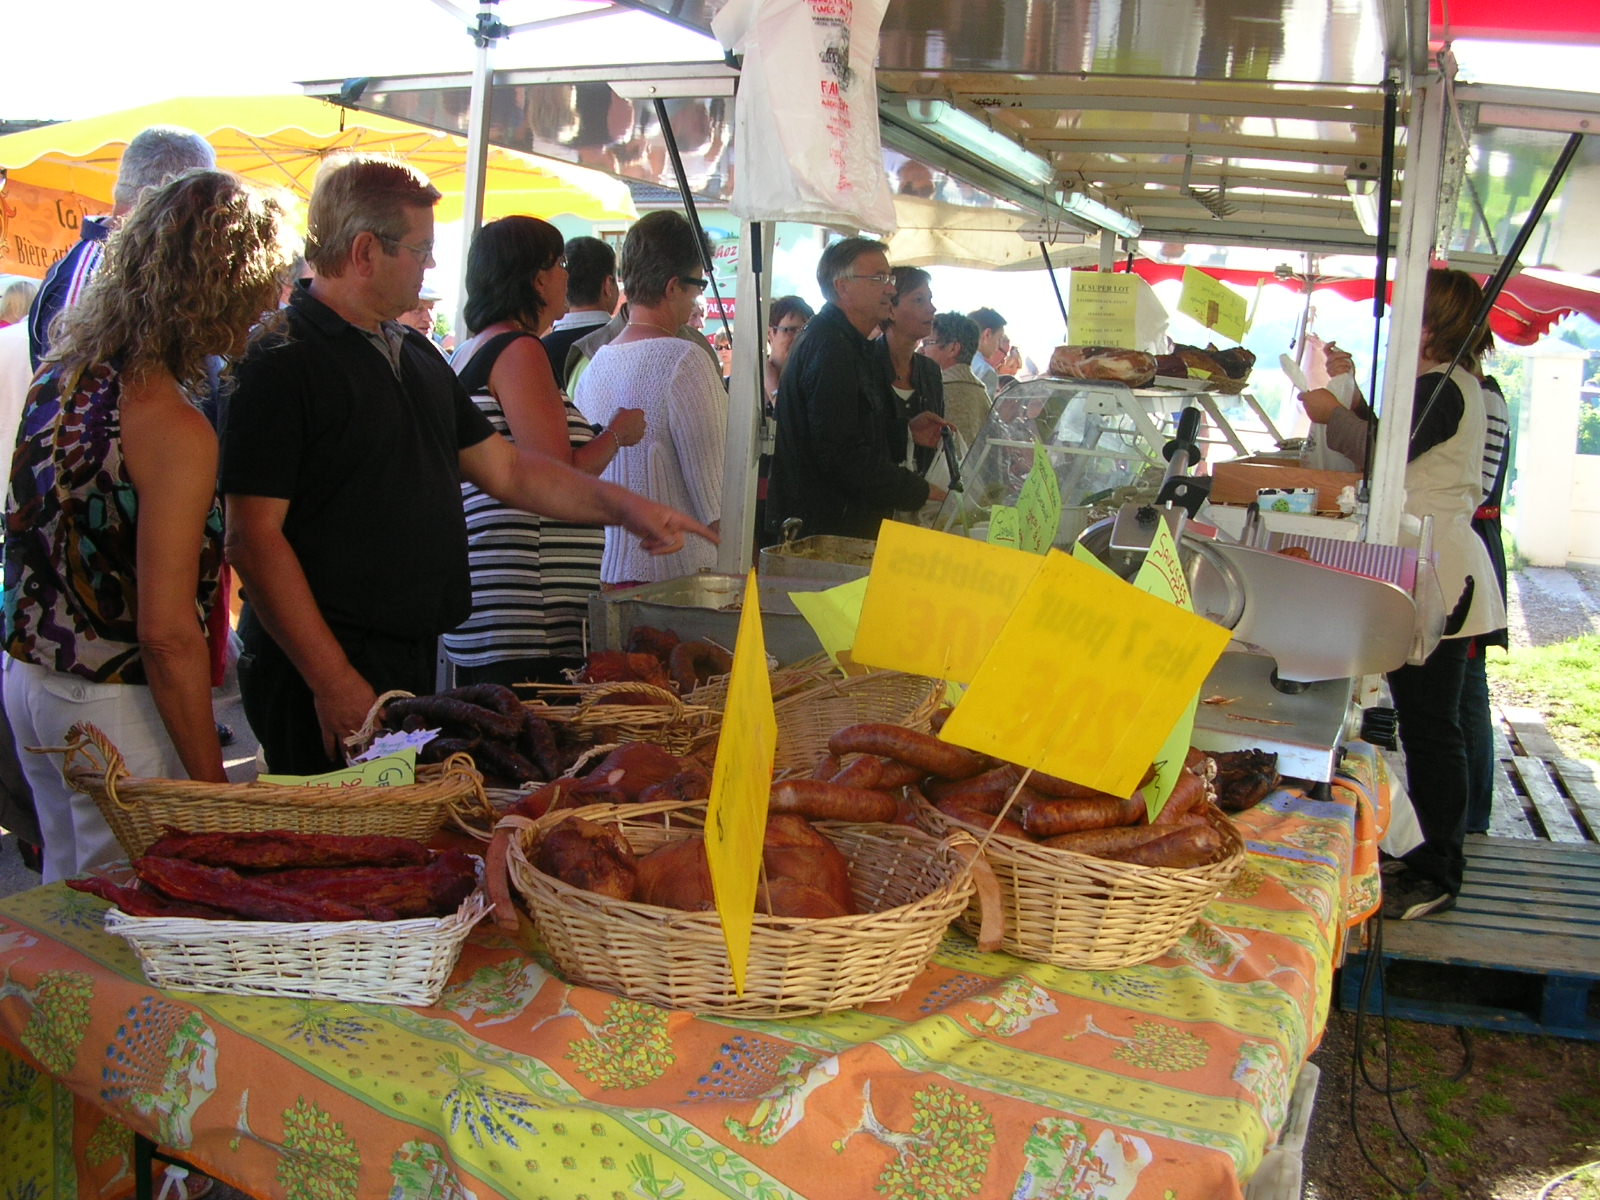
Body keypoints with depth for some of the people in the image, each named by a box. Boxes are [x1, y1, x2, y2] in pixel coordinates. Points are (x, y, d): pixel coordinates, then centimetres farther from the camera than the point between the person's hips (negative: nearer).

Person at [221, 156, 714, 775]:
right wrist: (332, 680, -21)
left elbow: (505, 468, 22)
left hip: (412, 656, 8)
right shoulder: (281, 364, -12)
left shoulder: (417, 357, 16)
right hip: (319, 670, -8)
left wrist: (624, 506, 11)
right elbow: (254, 538, -18)